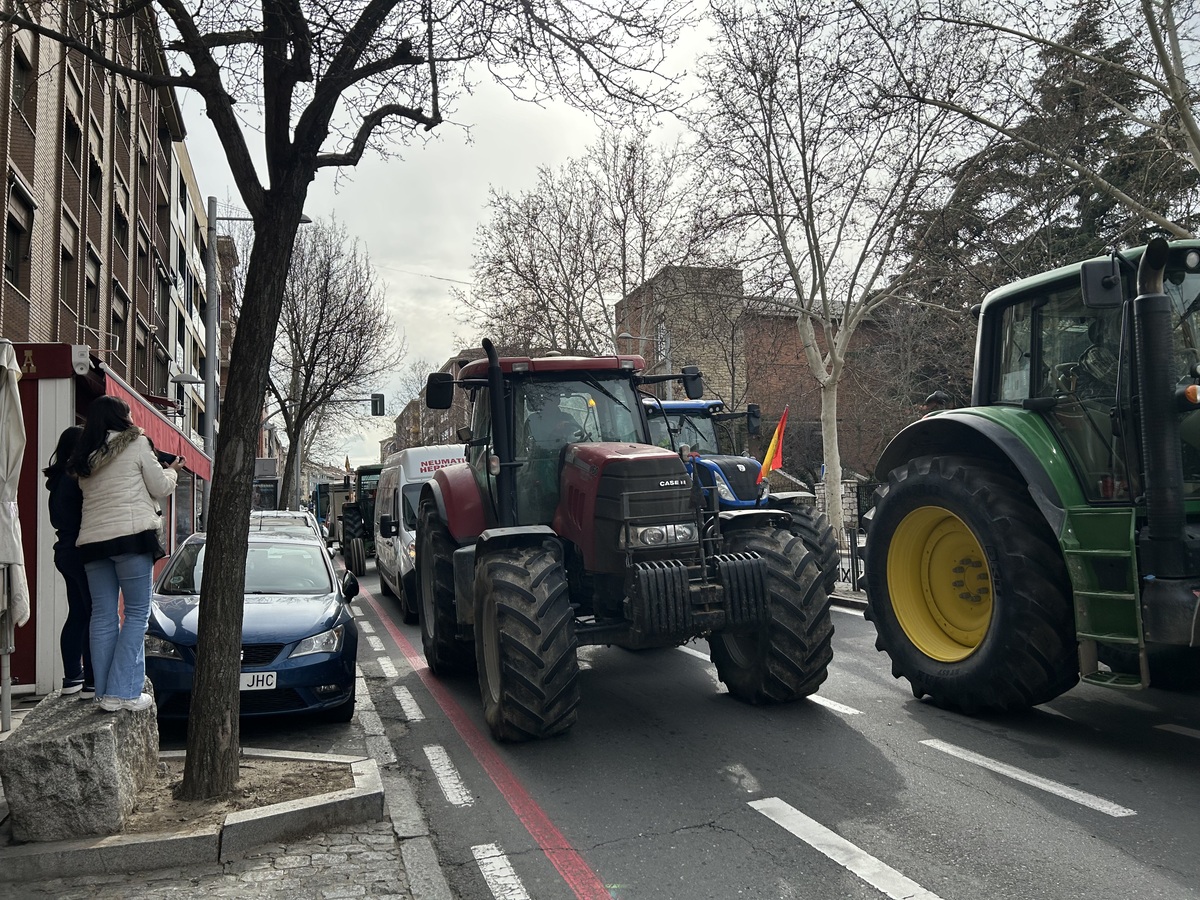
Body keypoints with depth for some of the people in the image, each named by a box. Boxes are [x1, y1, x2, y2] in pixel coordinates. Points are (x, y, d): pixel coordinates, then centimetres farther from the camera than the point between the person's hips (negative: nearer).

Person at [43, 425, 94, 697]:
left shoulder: (58, 479, 14)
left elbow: (57, 518, 20)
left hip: (65, 550, 9)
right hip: (83, 551, -9)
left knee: (77, 615, 12)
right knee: (96, 615, -7)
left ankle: (72, 677, 15)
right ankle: (92, 681, -8)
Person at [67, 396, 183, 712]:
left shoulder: (84, 458, 17)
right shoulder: (136, 443, 1)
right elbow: (160, 488, 3)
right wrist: (172, 470, 23)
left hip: (91, 539, 6)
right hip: (131, 534, -6)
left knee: (103, 616, 8)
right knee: (137, 614, 0)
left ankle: (105, 693, 9)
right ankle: (123, 692, -5)